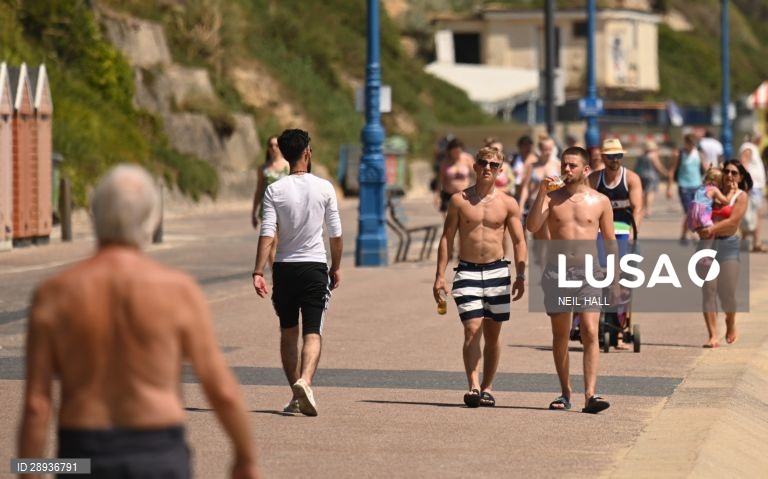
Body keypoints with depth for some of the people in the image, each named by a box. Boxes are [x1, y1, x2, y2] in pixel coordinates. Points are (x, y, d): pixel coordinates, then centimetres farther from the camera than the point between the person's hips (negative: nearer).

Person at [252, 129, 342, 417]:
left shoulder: (275, 190, -4)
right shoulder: (324, 188, -2)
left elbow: (267, 234, -11)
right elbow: (336, 234, 2)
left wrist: (258, 272, -11)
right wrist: (336, 268, 15)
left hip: (284, 267, 1)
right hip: (315, 266, -1)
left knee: (288, 333, 15)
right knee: (312, 333, -3)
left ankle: (295, 396, 18)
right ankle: (305, 381, -29)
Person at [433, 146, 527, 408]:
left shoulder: (508, 204, 4)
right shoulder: (459, 200, 2)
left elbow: (519, 241, 5)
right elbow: (447, 238, 4)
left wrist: (520, 276, -6)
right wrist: (440, 275, -2)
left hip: (497, 270, 2)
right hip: (467, 271, -2)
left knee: (493, 333, 7)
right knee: (472, 330, -14)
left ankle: (487, 387, 17)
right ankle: (473, 386, -20)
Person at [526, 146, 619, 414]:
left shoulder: (600, 201, 5)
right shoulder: (552, 197, 5)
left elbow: (610, 242, 11)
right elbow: (532, 226, -10)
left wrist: (615, 280, 8)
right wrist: (542, 193, -17)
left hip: (588, 273, -1)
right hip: (556, 272, 1)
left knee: (590, 333, -13)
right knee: (560, 334, 7)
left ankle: (590, 394, -19)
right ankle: (565, 392, 16)